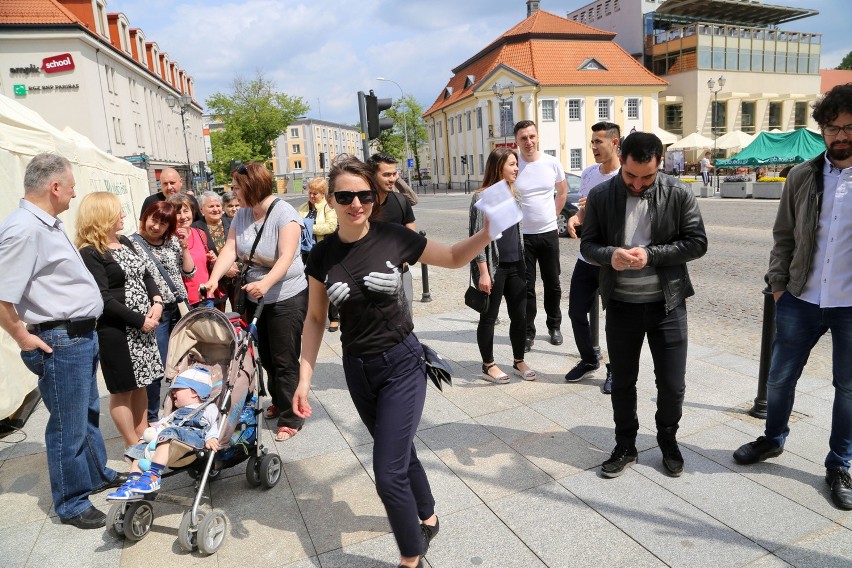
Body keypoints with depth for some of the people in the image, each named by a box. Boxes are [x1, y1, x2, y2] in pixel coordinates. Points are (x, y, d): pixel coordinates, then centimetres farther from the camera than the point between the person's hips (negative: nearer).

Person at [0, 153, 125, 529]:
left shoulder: (48, 224, 11)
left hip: (81, 335, 10)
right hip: (59, 341, -10)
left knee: (89, 413, 23)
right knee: (68, 426, 4)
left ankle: (97, 474, 42)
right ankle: (72, 504, 21)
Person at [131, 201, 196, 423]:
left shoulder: (172, 241, 9)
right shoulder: (132, 243, -6)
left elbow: (189, 272, 7)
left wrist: (183, 246, 0)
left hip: (178, 309, 5)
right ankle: (151, 417, 19)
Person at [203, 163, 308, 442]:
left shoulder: (284, 213, -17)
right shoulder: (242, 215, 2)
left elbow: (286, 256, -27)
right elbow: (229, 250, -6)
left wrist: (266, 283, -44)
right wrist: (213, 279, -22)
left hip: (287, 297, -7)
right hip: (255, 297, 7)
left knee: (284, 360, -1)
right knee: (265, 356, 18)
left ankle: (290, 417, 12)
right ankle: (278, 401, 37)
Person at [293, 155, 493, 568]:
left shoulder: (394, 238, -12)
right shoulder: (323, 254, -5)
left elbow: (454, 258, 1)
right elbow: (315, 319, 4)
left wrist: (488, 231, -16)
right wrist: (304, 378, -1)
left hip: (402, 363, -3)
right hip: (357, 369, 4)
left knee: (388, 473, -5)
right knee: (399, 452, 22)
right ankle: (428, 518, 49)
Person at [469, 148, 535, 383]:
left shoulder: (514, 194, 10)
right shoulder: (482, 197, -11)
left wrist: (522, 262, 16)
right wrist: (483, 272, -17)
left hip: (515, 266, 7)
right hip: (493, 267, -6)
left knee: (519, 315, 11)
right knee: (489, 318, 6)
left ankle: (519, 361, 26)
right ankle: (488, 365, 20)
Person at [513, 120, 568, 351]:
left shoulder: (552, 163, -2)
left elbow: (562, 191, 14)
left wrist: (551, 217, 10)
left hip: (549, 233, 2)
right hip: (522, 235, -2)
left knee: (552, 285, 13)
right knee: (526, 288, 4)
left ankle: (554, 327, 30)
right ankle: (528, 332, 16)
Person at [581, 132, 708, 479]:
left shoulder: (679, 194, -7)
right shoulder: (600, 196, -4)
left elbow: (697, 243, -6)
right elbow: (588, 244, 0)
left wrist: (650, 254, -20)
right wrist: (610, 255, -22)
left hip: (667, 304, -1)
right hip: (621, 305, 1)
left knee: (672, 384, 9)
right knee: (622, 382, 13)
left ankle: (668, 441, 36)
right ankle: (625, 447, 32)